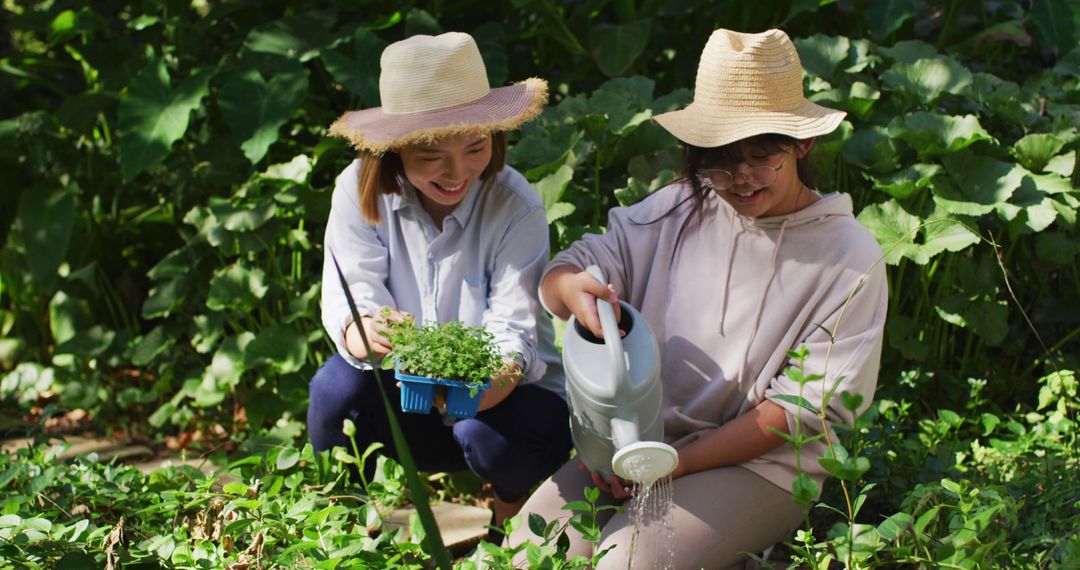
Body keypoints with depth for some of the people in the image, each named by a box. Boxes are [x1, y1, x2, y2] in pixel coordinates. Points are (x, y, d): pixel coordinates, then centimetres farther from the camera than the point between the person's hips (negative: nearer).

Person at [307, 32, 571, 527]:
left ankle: (514, 506, 2)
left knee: (487, 432, -35)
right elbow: (349, 300, -19)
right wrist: (369, 335, -45)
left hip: (501, 395, -2)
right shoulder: (359, 190, -12)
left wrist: (489, 382, -49)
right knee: (338, 386, -28)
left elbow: (514, 330, -24)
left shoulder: (515, 207, -18)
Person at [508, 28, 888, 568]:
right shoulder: (679, 210, 7)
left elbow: (806, 405, -10)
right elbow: (576, 264, 3)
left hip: (758, 464, -4)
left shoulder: (850, 259, -6)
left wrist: (675, 464, -18)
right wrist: (572, 288, -26)